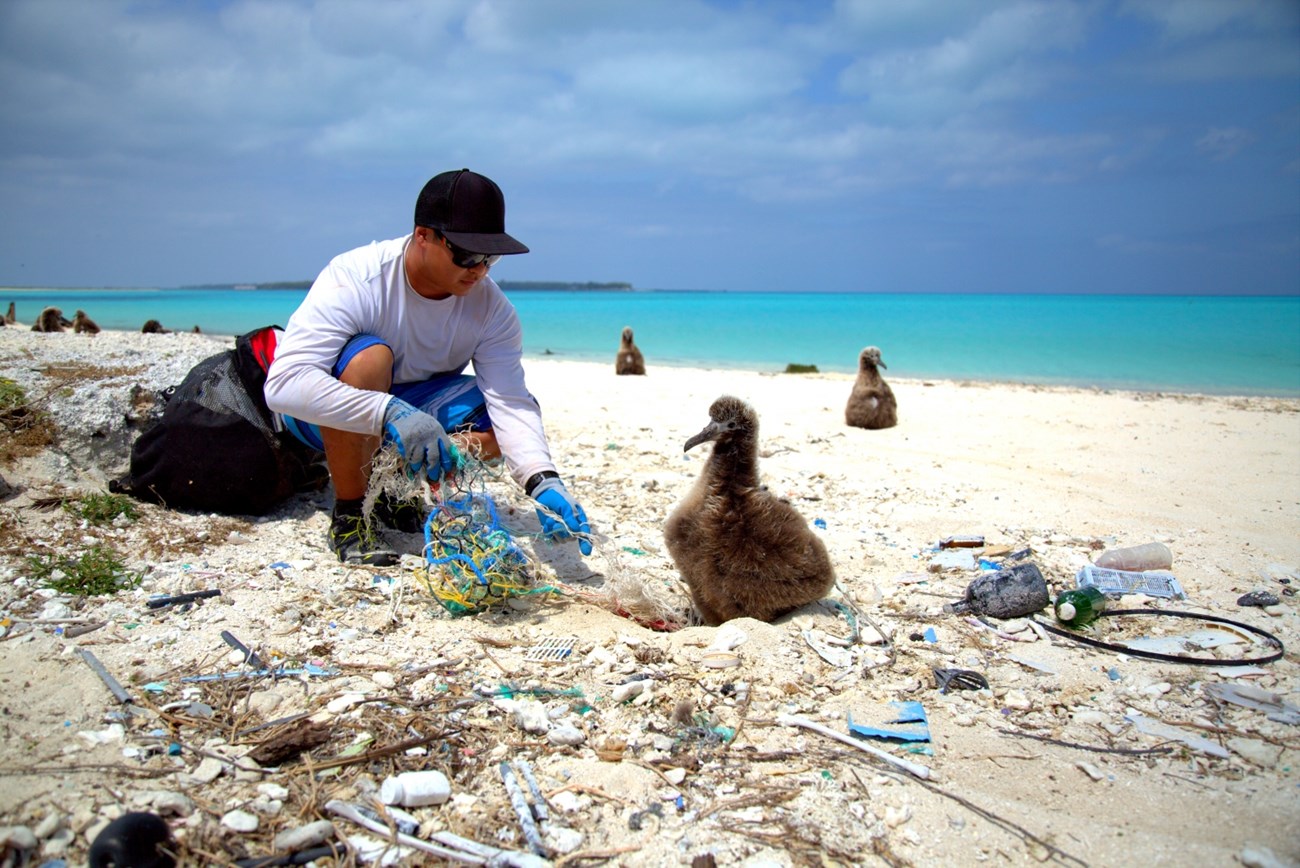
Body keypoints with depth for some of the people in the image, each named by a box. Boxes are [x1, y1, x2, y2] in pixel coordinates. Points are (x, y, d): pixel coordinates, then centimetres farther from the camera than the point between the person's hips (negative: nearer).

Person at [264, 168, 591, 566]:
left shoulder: (492, 308, -16)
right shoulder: (355, 279, -29)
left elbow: (510, 403, -24)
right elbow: (284, 383, -39)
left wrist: (544, 482, -42)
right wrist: (389, 413, -51)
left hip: (412, 402, 4)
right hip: (329, 413, -4)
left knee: (511, 418, -18)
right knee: (369, 358, -36)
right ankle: (348, 514, -16)